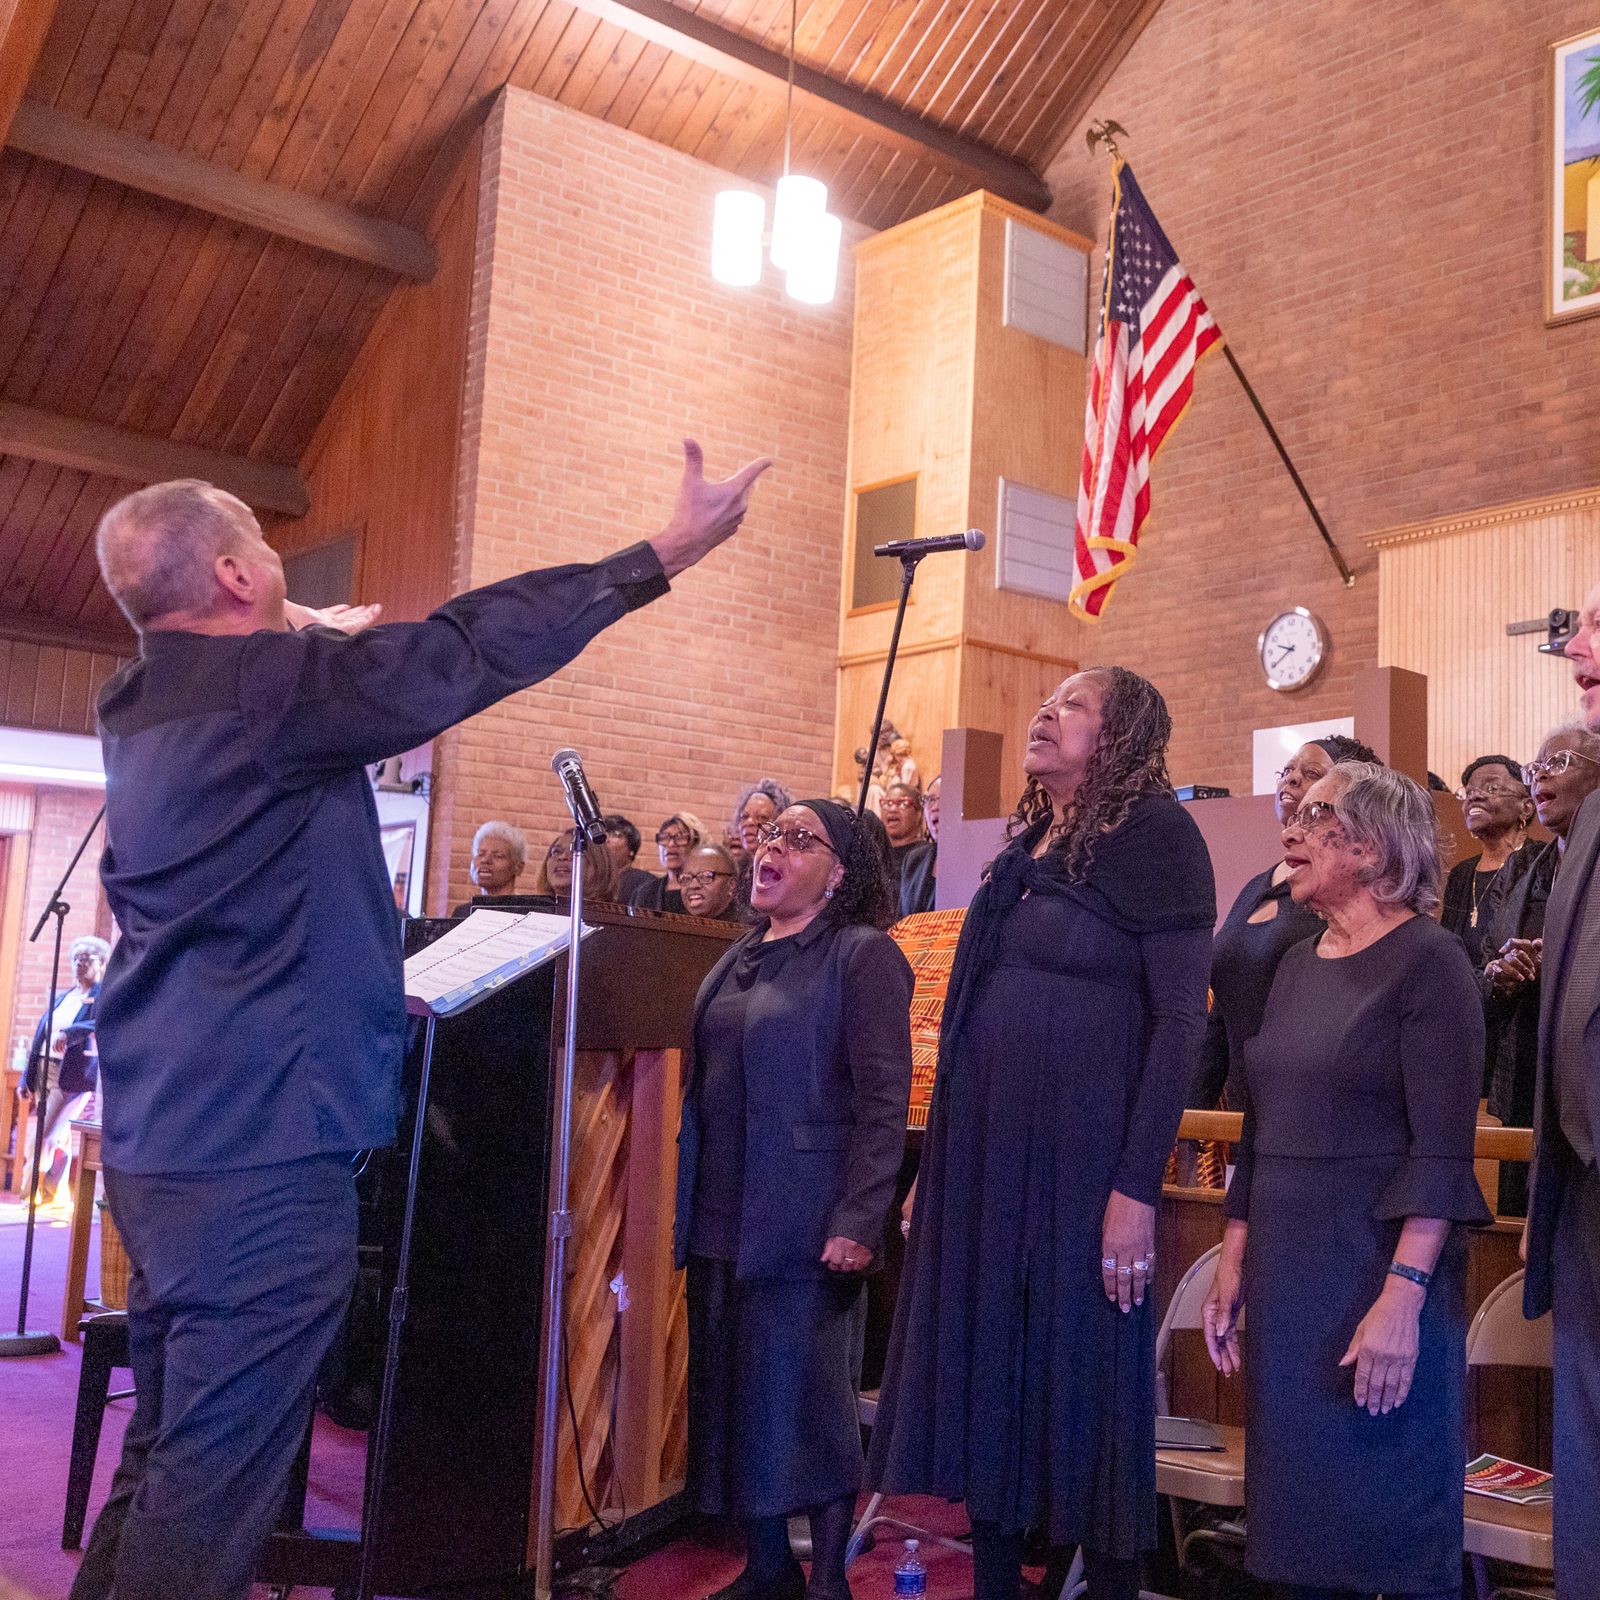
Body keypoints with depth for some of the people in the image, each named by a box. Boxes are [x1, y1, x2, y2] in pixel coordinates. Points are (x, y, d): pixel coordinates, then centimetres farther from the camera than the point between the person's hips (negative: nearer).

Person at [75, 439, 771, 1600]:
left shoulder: (139, 705, 11)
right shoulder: (274, 686, -15)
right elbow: (473, 646, -13)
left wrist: (328, 645, 42)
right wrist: (668, 554, -7)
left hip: (157, 1142, 10)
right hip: (262, 1149, -10)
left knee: (167, 1458, 19)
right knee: (211, 1489, -3)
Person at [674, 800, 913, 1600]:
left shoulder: (863, 956, -7)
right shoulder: (740, 959, 16)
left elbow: (884, 1102, -13)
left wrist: (858, 1224, -19)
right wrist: (687, 1204, 17)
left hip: (804, 1225, -7)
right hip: (720, 1222, 7)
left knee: (804, 1402, -1)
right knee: (730, 1398, 11)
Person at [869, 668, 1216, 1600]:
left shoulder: (1154, 830, -7)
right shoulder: (1028, 843, 15)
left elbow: (1182, 1017, -13)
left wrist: (1137, 1188, -19)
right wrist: (940, 1164, 16)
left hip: (1082, 1149, -7)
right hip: (984, 1148, 7)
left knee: (1083, 1378, 2)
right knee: (988, 1374, 12)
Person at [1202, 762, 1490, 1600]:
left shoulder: (1428, 959, -9)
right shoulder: (1297, 962, 12)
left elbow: (1442, 1149, -16)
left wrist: (1403, 1295, -22)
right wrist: (1233, 1260, 12)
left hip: (1380, 1269, -7)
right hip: (1286, 1271, 7)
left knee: (1393, 1524, 4)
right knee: (1297, 1504, 14)